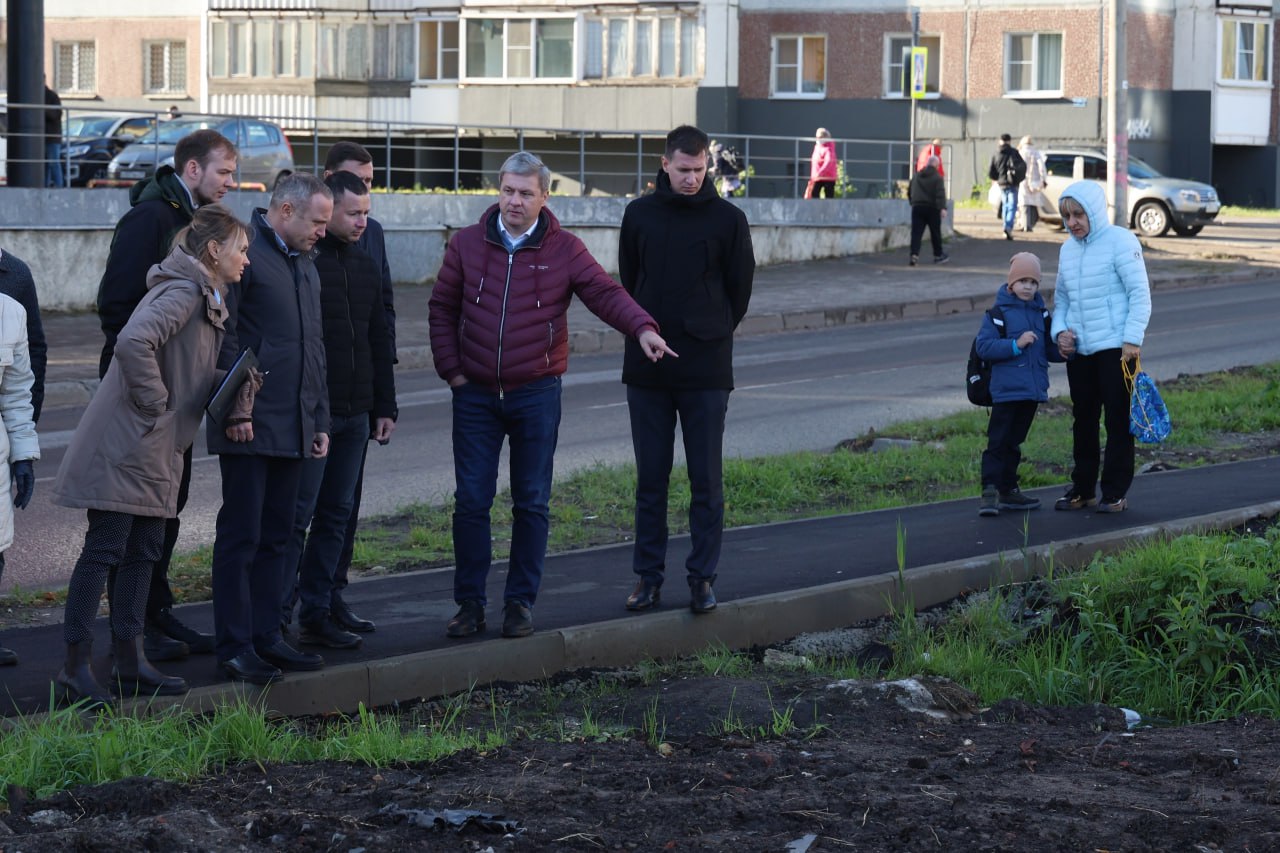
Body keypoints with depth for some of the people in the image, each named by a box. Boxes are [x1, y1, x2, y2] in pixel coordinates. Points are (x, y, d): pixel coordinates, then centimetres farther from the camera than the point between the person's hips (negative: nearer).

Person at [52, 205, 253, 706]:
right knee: (105, 550, -7)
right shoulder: (181, 295, -16)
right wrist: (154, 404, -22)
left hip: (155, 452, 10)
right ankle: (76, 668, -4)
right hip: (123, 446, -10)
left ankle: (129, 661, 18)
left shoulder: (206, 301, 16)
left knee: (143, 552, 12)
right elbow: (132, 343, -32)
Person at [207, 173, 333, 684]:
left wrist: (320, 420, 20)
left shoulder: (305, 267, 20)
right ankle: (234, 647, -3)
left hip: (292, 427, 9)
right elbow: (224, 337, -14)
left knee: (275, 538, 11)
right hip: (251, 427, -9)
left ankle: (266, 638, 16)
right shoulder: (245, 255, -9)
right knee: (240, 537, -5)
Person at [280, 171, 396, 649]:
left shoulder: (366, 269, 15)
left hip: (354, 415, 7)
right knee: (296, 516, -7)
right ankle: (277, 617, -3)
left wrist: (384, 406, 17)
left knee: (335, 517, 9)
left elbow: (379, 342, 21)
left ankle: (317, 615, 15)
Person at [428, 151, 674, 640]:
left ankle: (521, 602, 15)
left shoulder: (564, 250, -1)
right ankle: (470, 603, 10)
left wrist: (642, 327, -28)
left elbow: (604, 293, -11)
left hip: (536, 396, -1)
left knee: (531, 503, 5)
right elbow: (442, 310, 9)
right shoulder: (467, 245, 3)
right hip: (476, 395, 1)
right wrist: (451, 370, 1)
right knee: (471, 501, 1)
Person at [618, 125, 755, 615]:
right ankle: (648, 575, 13)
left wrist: (713, 334, 6)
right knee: (650, 478, 6)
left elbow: (740, 289, 6)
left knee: (706, 480, 1)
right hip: (647, 370, 2)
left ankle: (703, 577, 8)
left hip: (707, 372, -2)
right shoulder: (639, 214, 4)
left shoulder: (727, 219, -1)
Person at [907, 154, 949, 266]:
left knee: (916, 232, -3)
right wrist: (943, 208, -23)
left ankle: (914, 254, -20)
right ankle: (938, 255, 22)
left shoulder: (916, 176, 11)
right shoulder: (937, 177, -6)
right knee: (935, 233, 11)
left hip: (917, 207, 3)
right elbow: (940, 194, -17)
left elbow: (909, 192, 19)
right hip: (932, 208, -3)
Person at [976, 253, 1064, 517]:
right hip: (1006, 389, -6)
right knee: (998, 440, -7)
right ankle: (990, 490, -8)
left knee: (1014, 442, 14)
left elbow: (1049, 350, 17)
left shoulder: (1041, 313, 12)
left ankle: (1007, 490, 21)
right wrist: (1016, 345, -21)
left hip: (1033, 390, 6)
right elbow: (983, 346, -15)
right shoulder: (998, 313, -6)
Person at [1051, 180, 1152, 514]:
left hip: (1115, 348, -6)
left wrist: (1132, 339, -16)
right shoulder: (1067, 249, 12)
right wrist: (1060, 330, 4)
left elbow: (1140, 293, -10)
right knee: (1083, 420, 11)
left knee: (1118, 421, -1)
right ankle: (1082, 489, 20)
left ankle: (1115, 492, 6)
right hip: (1078, 350, 6)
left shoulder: (1121, 242, -8)